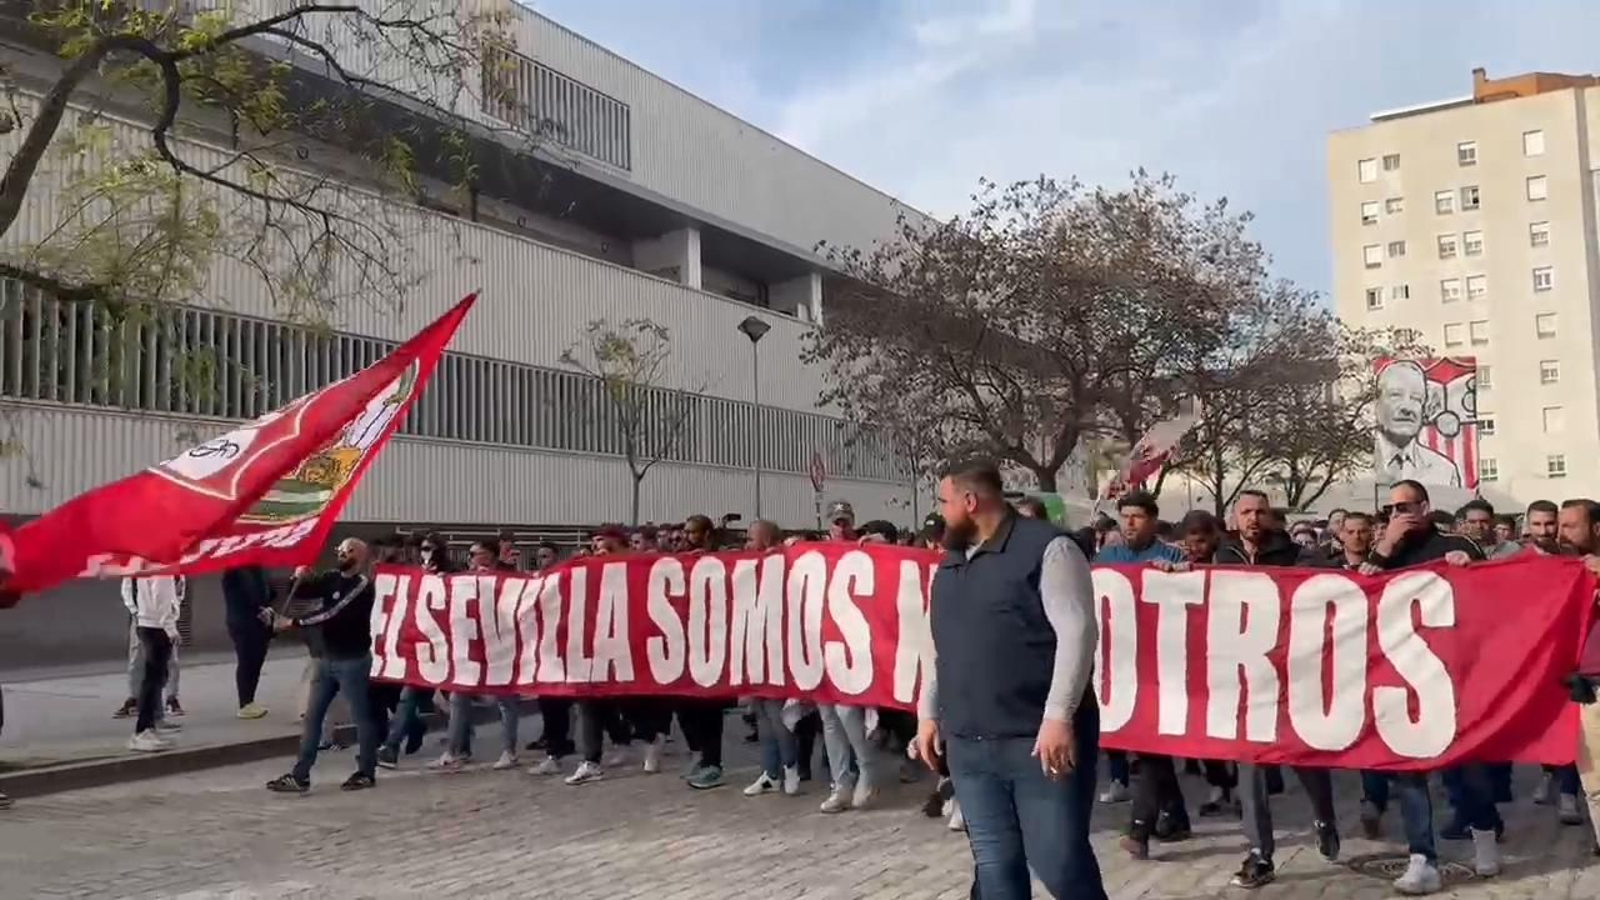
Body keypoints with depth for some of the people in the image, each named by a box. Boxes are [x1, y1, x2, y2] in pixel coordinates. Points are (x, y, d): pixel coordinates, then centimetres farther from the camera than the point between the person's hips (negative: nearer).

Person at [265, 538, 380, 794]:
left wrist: (293, 622, -20)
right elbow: (301, 593, 10)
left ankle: (366, 773, 14)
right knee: (312, 717, 7)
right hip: (328, 659, 8)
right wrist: (300, 578, -12)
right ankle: (300, 776, 10)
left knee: (361, 717, 3)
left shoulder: (362, 584, -14)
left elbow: (332, 613, -21)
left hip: (353, 661, -8)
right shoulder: (332, 578, 9)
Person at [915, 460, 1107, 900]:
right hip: (968, 745, 7)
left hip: (1040, 740, -7)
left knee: (1060, 863, -3)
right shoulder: (949, 565, 16)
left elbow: (1077, 632, -14)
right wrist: (928, 713, 20)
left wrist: (1058, 716, -20)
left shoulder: (1046, 548, -7)